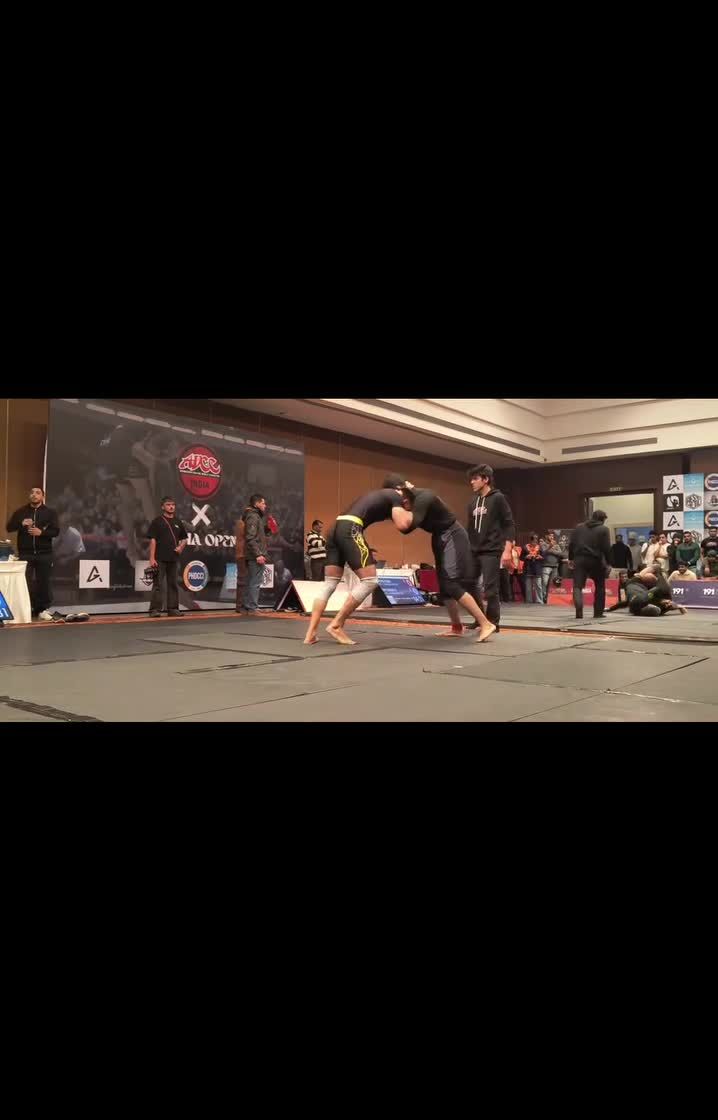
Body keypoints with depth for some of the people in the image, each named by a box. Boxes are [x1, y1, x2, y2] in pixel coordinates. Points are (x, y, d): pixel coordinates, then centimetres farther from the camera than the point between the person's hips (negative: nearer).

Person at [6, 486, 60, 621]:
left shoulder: (50, 512, 4)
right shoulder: (21, 511, 8)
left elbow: (56, 531, -3)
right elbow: (9, 527, 5)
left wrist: (41, 532, -19)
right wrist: (21, 523, -13)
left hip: (44, 553, 0)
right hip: (25, 553, 0)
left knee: (43, 582, 2)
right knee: (25, 582, -1)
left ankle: (42, 609, 11)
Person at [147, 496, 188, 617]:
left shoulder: (178, 522, 12)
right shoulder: (157, 521, -2)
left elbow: (184, 539, 20)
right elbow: (152, 540, -7)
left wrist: (181, 546, -2)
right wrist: (152, 558, -14)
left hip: (173, 558, 5)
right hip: (160, 559, -5)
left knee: (173, 584, 9)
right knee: (158, 584, -4)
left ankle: (173, 609, 15)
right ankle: (155, 609, -2)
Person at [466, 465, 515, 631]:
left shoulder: (498, 498, -3)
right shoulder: (473, 503, 16)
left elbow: (509, 525, -8)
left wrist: (507, 550, -15)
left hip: (491, 552, -7)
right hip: (474, 552, 7)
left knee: (490, 589, -6)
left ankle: (493, 622, 4)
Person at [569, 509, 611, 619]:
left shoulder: (578, 527, 11)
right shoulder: (603, 529, 0)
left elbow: (572, 544, 9)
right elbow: (606, 548, -6)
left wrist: (571, 558, 15)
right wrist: (608, 562, 1)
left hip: (580, 559, 2)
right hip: (596, 561, -2)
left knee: (578, 586, -1)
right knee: (600, 587, 16)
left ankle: (579, 611, -22)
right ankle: (598, 612, 17)